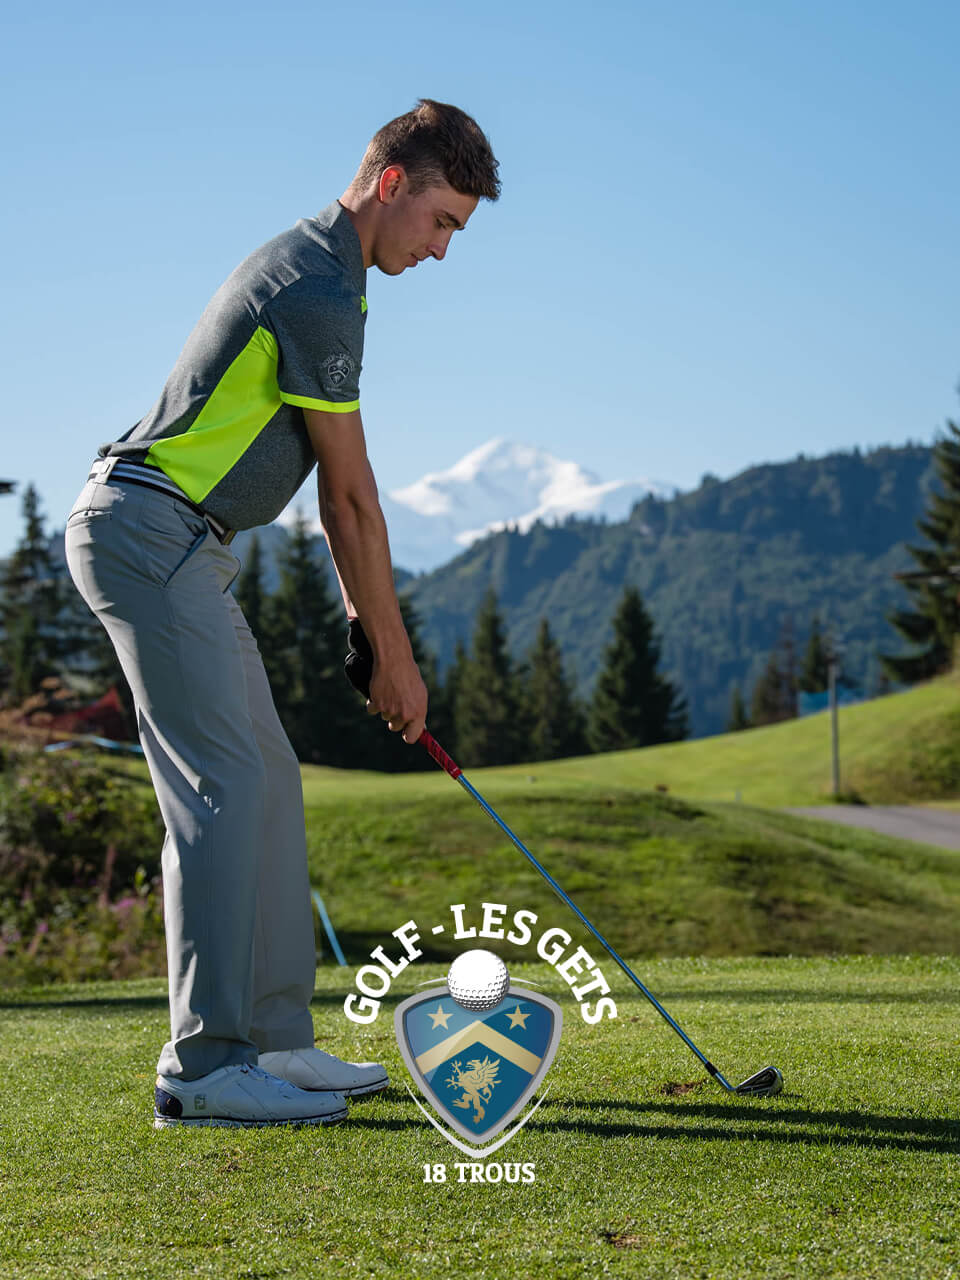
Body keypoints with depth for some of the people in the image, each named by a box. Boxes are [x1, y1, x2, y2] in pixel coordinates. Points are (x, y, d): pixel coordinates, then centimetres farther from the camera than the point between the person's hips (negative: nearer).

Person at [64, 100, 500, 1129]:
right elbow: (349, 494, -12)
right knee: (225, 788, -15)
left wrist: (363, 621, 17)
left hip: (173, 545, 11)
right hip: (150, 531, -11)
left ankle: (271, 1040, 12)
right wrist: (394, 651, -4)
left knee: (265, 781, 9)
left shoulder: (313, 269, 18)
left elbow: (335, 485, 20)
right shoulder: (320, 290, -15)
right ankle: (203, 1065, -14)